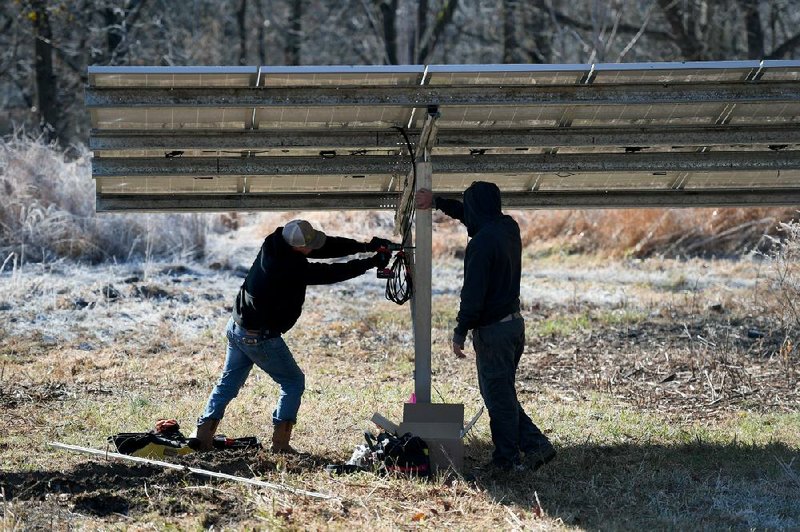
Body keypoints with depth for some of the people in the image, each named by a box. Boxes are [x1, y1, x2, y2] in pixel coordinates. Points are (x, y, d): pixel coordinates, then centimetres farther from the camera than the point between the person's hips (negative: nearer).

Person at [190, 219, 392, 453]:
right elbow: (330, 273, -20)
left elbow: (327, 246, -2)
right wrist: (371, 262, -12)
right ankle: (280, 442, 4)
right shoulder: (291, 267, -29)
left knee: (229, 382, 17)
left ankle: (202, 433, 12)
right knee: (293, 382, 6)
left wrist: (365, 246, -5)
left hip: (237, 327, 8)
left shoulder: (274, 244, -6)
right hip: (260, 336, -8)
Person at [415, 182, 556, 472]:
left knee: (498, 396, 2)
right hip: (514, 321, 9)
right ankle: (536, 444, 14)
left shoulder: (481, 243, -21)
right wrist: (437, 202, 29)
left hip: (492, 330, -9)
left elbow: (473, 294, -21)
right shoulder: (509, 227, 6)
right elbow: (471, 215, 26)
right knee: (503, 394, 18)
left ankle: (507, 458, 9)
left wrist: (460, 333, -13)